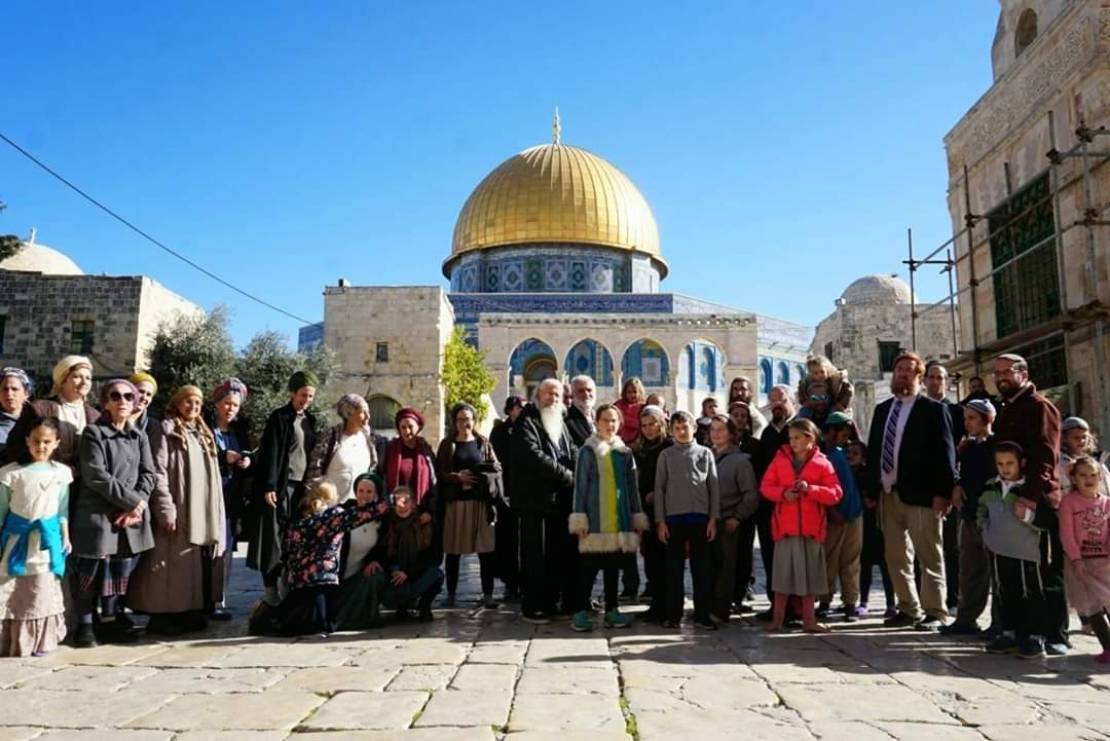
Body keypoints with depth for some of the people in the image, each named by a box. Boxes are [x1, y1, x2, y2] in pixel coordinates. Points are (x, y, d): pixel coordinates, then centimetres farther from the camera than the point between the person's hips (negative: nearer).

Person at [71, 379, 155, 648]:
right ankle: (86, 624, 14)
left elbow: (149, 474, 5)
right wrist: (133, 500, -13)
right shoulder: (93, 432, -2)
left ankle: (110, 622, 17)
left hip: (131, 517, 4)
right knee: (90, 572, 0)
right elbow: (95, 476, -12)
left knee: (120, 573, 6)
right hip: (97, 515, -4)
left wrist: (136, 507, -11)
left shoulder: (139, 436, 12)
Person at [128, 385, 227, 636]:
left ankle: (191, 612, 17)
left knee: (199, 564, 8)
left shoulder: (203, 434, 19)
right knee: (174, 563, -4)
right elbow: (158, 473, -11)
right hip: (179, 510, -7)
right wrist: (166, 510, -19)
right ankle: (162, 615, 5)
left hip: (204, 510, 7)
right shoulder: (165, 430, -3)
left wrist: (216, 512, 12)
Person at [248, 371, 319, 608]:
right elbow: (270, 453, -10)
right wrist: (269, 487, -16)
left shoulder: (310, 420, 14)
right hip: (281, 486, -6)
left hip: (301, 486, 6)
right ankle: (270, 592, 2)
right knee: (274, 538, -3)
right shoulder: (279, 417, -4)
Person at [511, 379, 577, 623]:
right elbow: (533, 454, -18)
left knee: (557, 555, 11)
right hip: (535, 499, -7)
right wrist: (565, 475, -15)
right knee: (535, 557, -2)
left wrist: (574, 472, -9)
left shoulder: (560, 423, 20)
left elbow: (572, 451, 13)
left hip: (559, 500, 7)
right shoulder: (527, 421, -5)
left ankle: (550, 602, 21)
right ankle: (531, 607, 6)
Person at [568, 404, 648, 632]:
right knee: (590, 567, -3)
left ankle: (611, 610, 18)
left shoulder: (625, 453, 12)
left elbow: (632, 488, 15)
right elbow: (580, 487, -1)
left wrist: (638, 518, 11)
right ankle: (581, 612, 5)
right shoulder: (587, 451, 1)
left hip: (620, 519, 4)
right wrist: (579, 520, -7)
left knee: (613, 567, 10)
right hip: (595, 520, -4)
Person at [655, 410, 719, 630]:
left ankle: (702, 614, 12)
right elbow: (659, 489, 5)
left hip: (700, 517, 0)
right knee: (674, 569, 5)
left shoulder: (705, 453, 7)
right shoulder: (666, 455, 6)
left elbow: (714, 487, 6)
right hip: (674, 517, 0)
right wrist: (660, 521, -2)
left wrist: (713, 518, -1)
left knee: (702, 568, 3)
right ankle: (673, 614, 12)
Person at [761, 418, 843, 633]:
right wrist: (783, 493, -14)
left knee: (810, 573, 8)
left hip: (812, 526, 0)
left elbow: (835, 493, -3)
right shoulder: (780, 459, 4)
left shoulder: (823, 463, 1)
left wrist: (811, 489, -17)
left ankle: (808, 619, 19)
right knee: (783, 571, 4)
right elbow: (766, 487, 4)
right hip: (785, 525, 0)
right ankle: (778, 618, 14)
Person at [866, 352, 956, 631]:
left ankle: (935, 613, 11)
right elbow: (873, 450, 15)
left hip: (920, 493, -6)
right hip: (888, 493, 6)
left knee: (929, 556, 2)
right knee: (895, 556, 12)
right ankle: (908, 609, 23)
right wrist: (871, 488, 10)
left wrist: (943, 492, -15)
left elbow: (945, 452, -8)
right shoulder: (882, 409, 15)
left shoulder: (933, 410, -3)